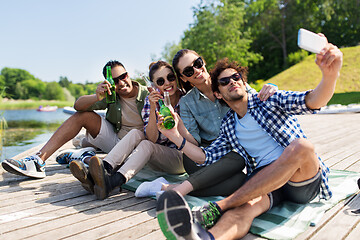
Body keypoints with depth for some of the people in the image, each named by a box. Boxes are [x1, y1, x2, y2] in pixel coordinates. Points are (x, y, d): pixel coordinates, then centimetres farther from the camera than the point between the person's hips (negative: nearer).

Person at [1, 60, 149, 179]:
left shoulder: (147, 95, -11)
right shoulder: (110, 95, -1)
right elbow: (78, 105, -12)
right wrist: (97, 97, -32)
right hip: (115, 140, 4)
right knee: (83, 115, -11)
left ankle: (85, 157, -11)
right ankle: (38, 160, -12)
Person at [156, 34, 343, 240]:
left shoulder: (270, 100, 6)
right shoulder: (228, 127, 16)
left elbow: (313, 102, -12)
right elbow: (205, 157, 11)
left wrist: (330, 75, -35)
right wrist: (175, 136, -1)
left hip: (305, 178, -1)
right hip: (264, 182, 2)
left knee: (300, 146, -34)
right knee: (247, 204, -33)